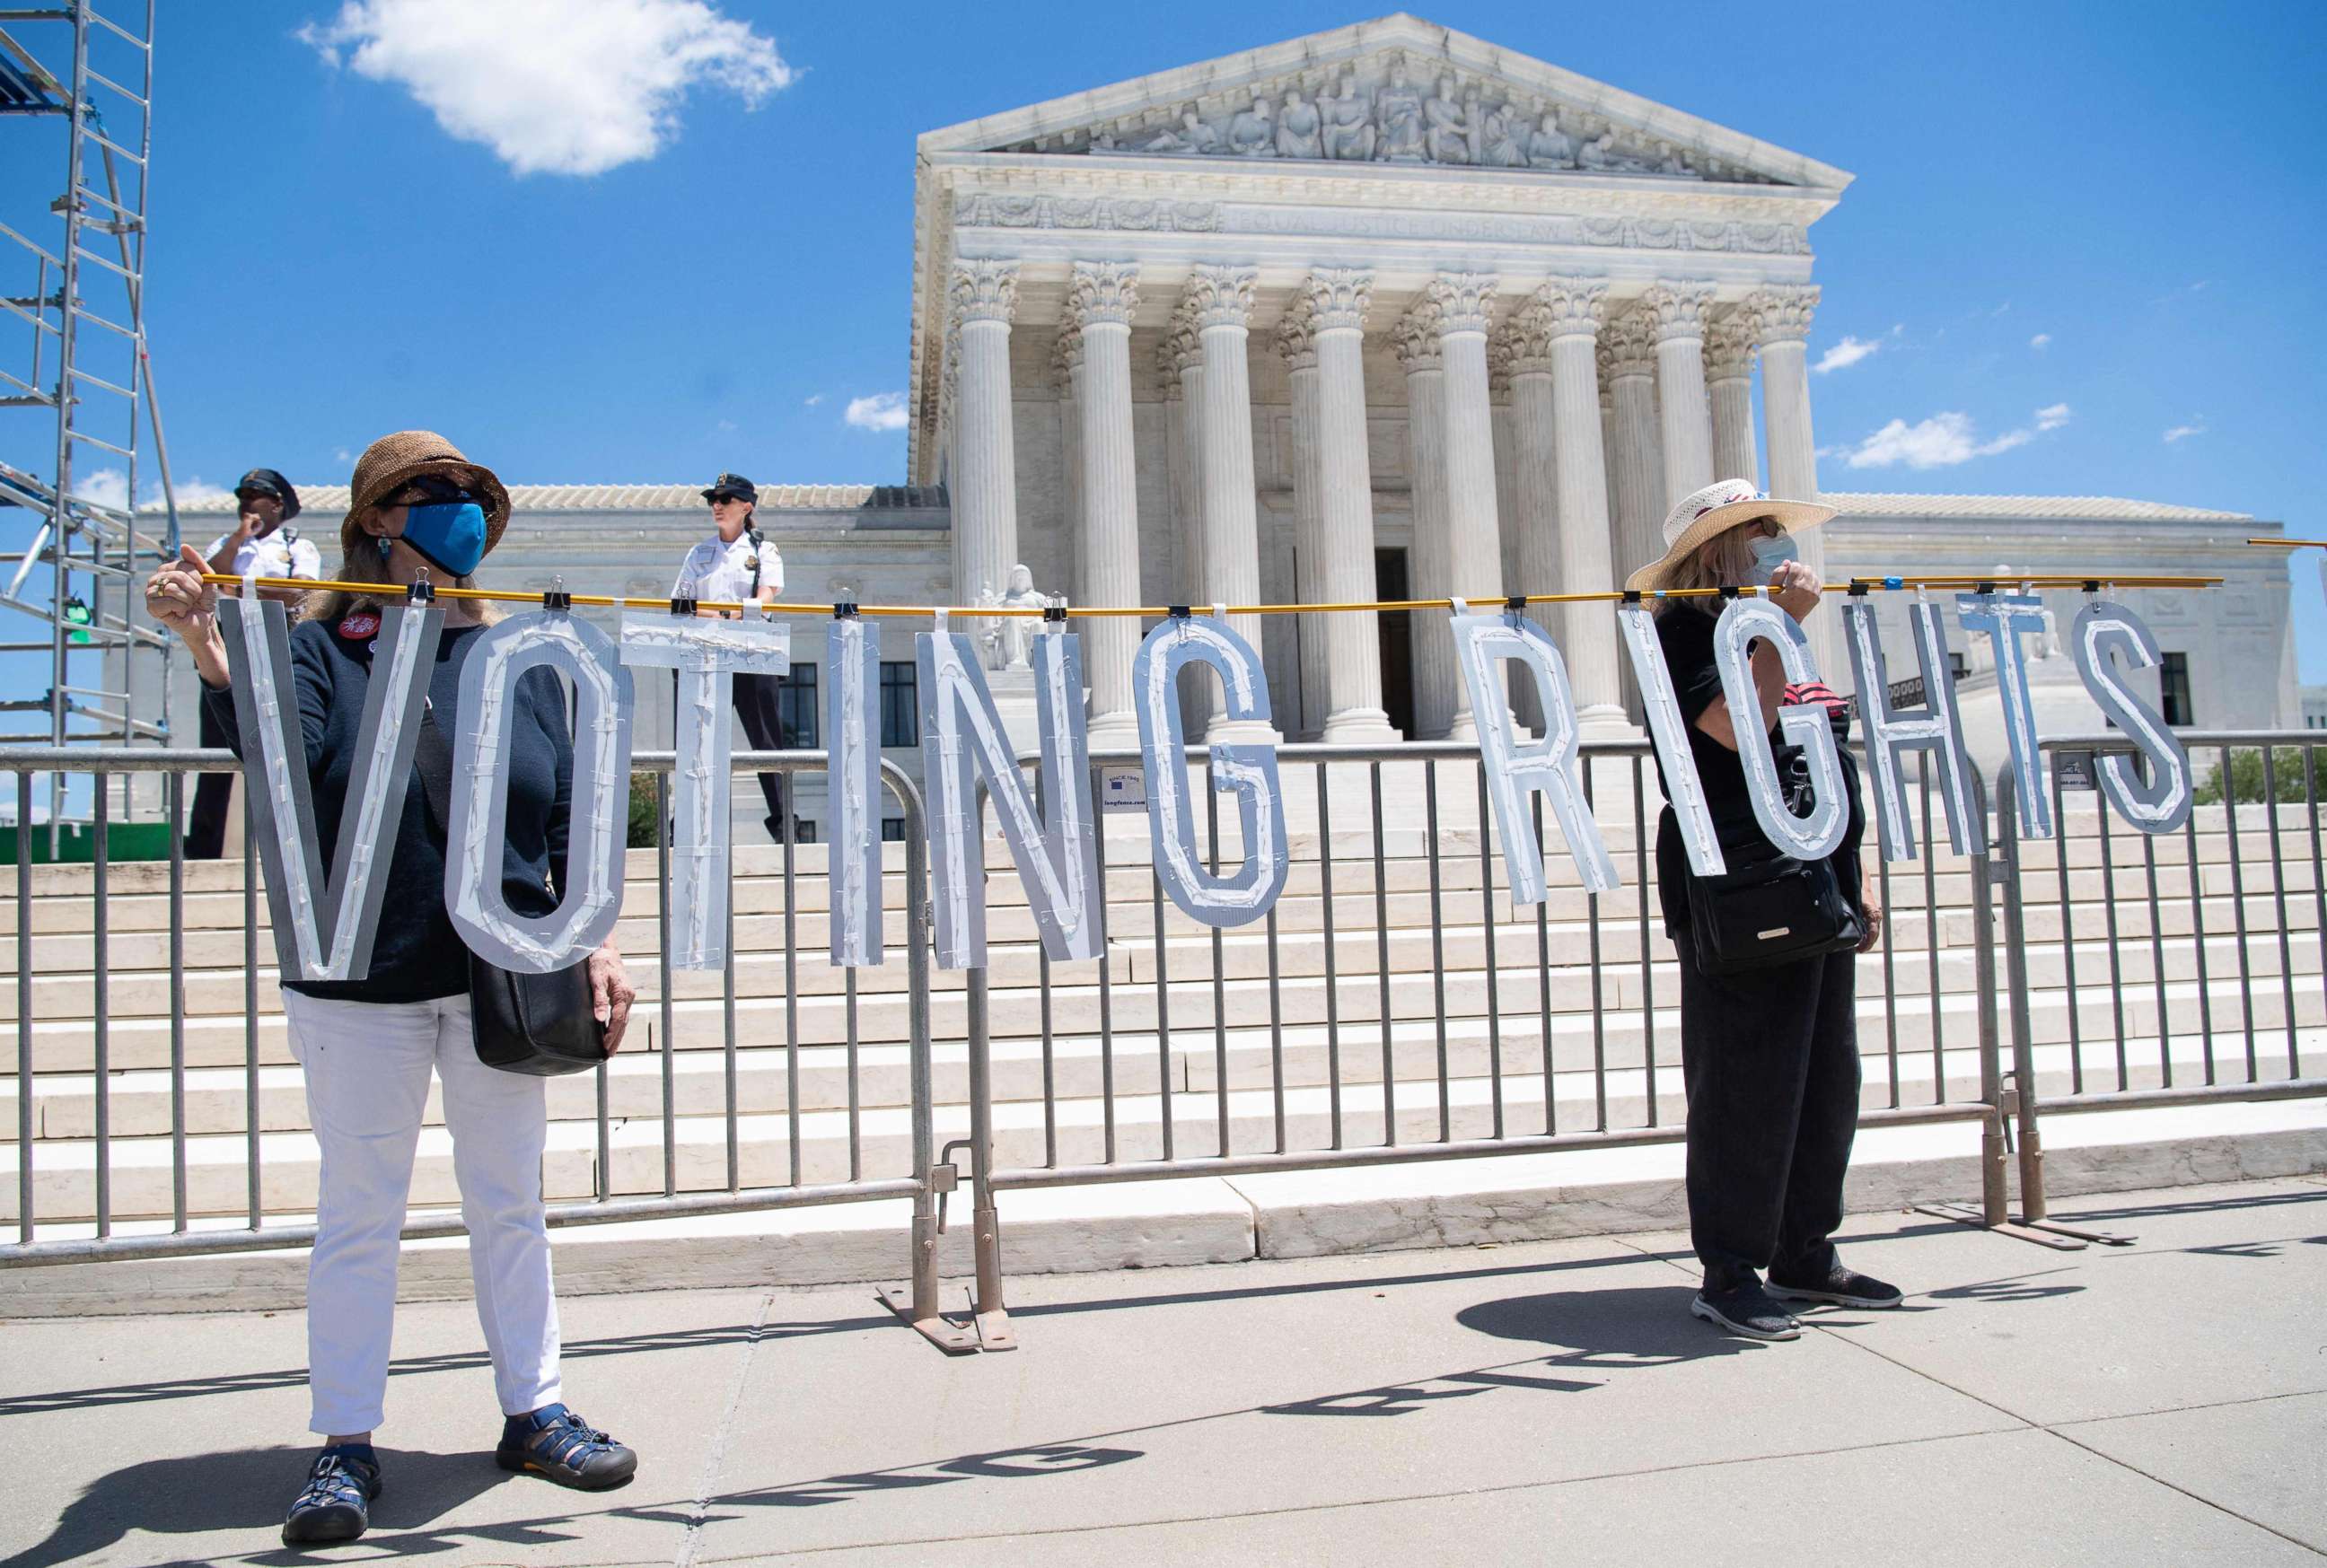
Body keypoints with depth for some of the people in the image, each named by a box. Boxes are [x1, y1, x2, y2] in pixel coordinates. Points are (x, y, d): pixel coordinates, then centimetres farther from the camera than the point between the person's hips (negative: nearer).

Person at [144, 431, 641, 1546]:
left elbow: (569, 821, 8)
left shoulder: (521, 661, 8)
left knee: (509, 1203, 12)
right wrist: (208, 648, -38)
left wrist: (598, 944, 2)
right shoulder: (324, 648, -1)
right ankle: (345, 1445, 21)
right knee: (357, 1214, 7)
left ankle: (534, 1412, 26)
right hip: (364, 990, -2)